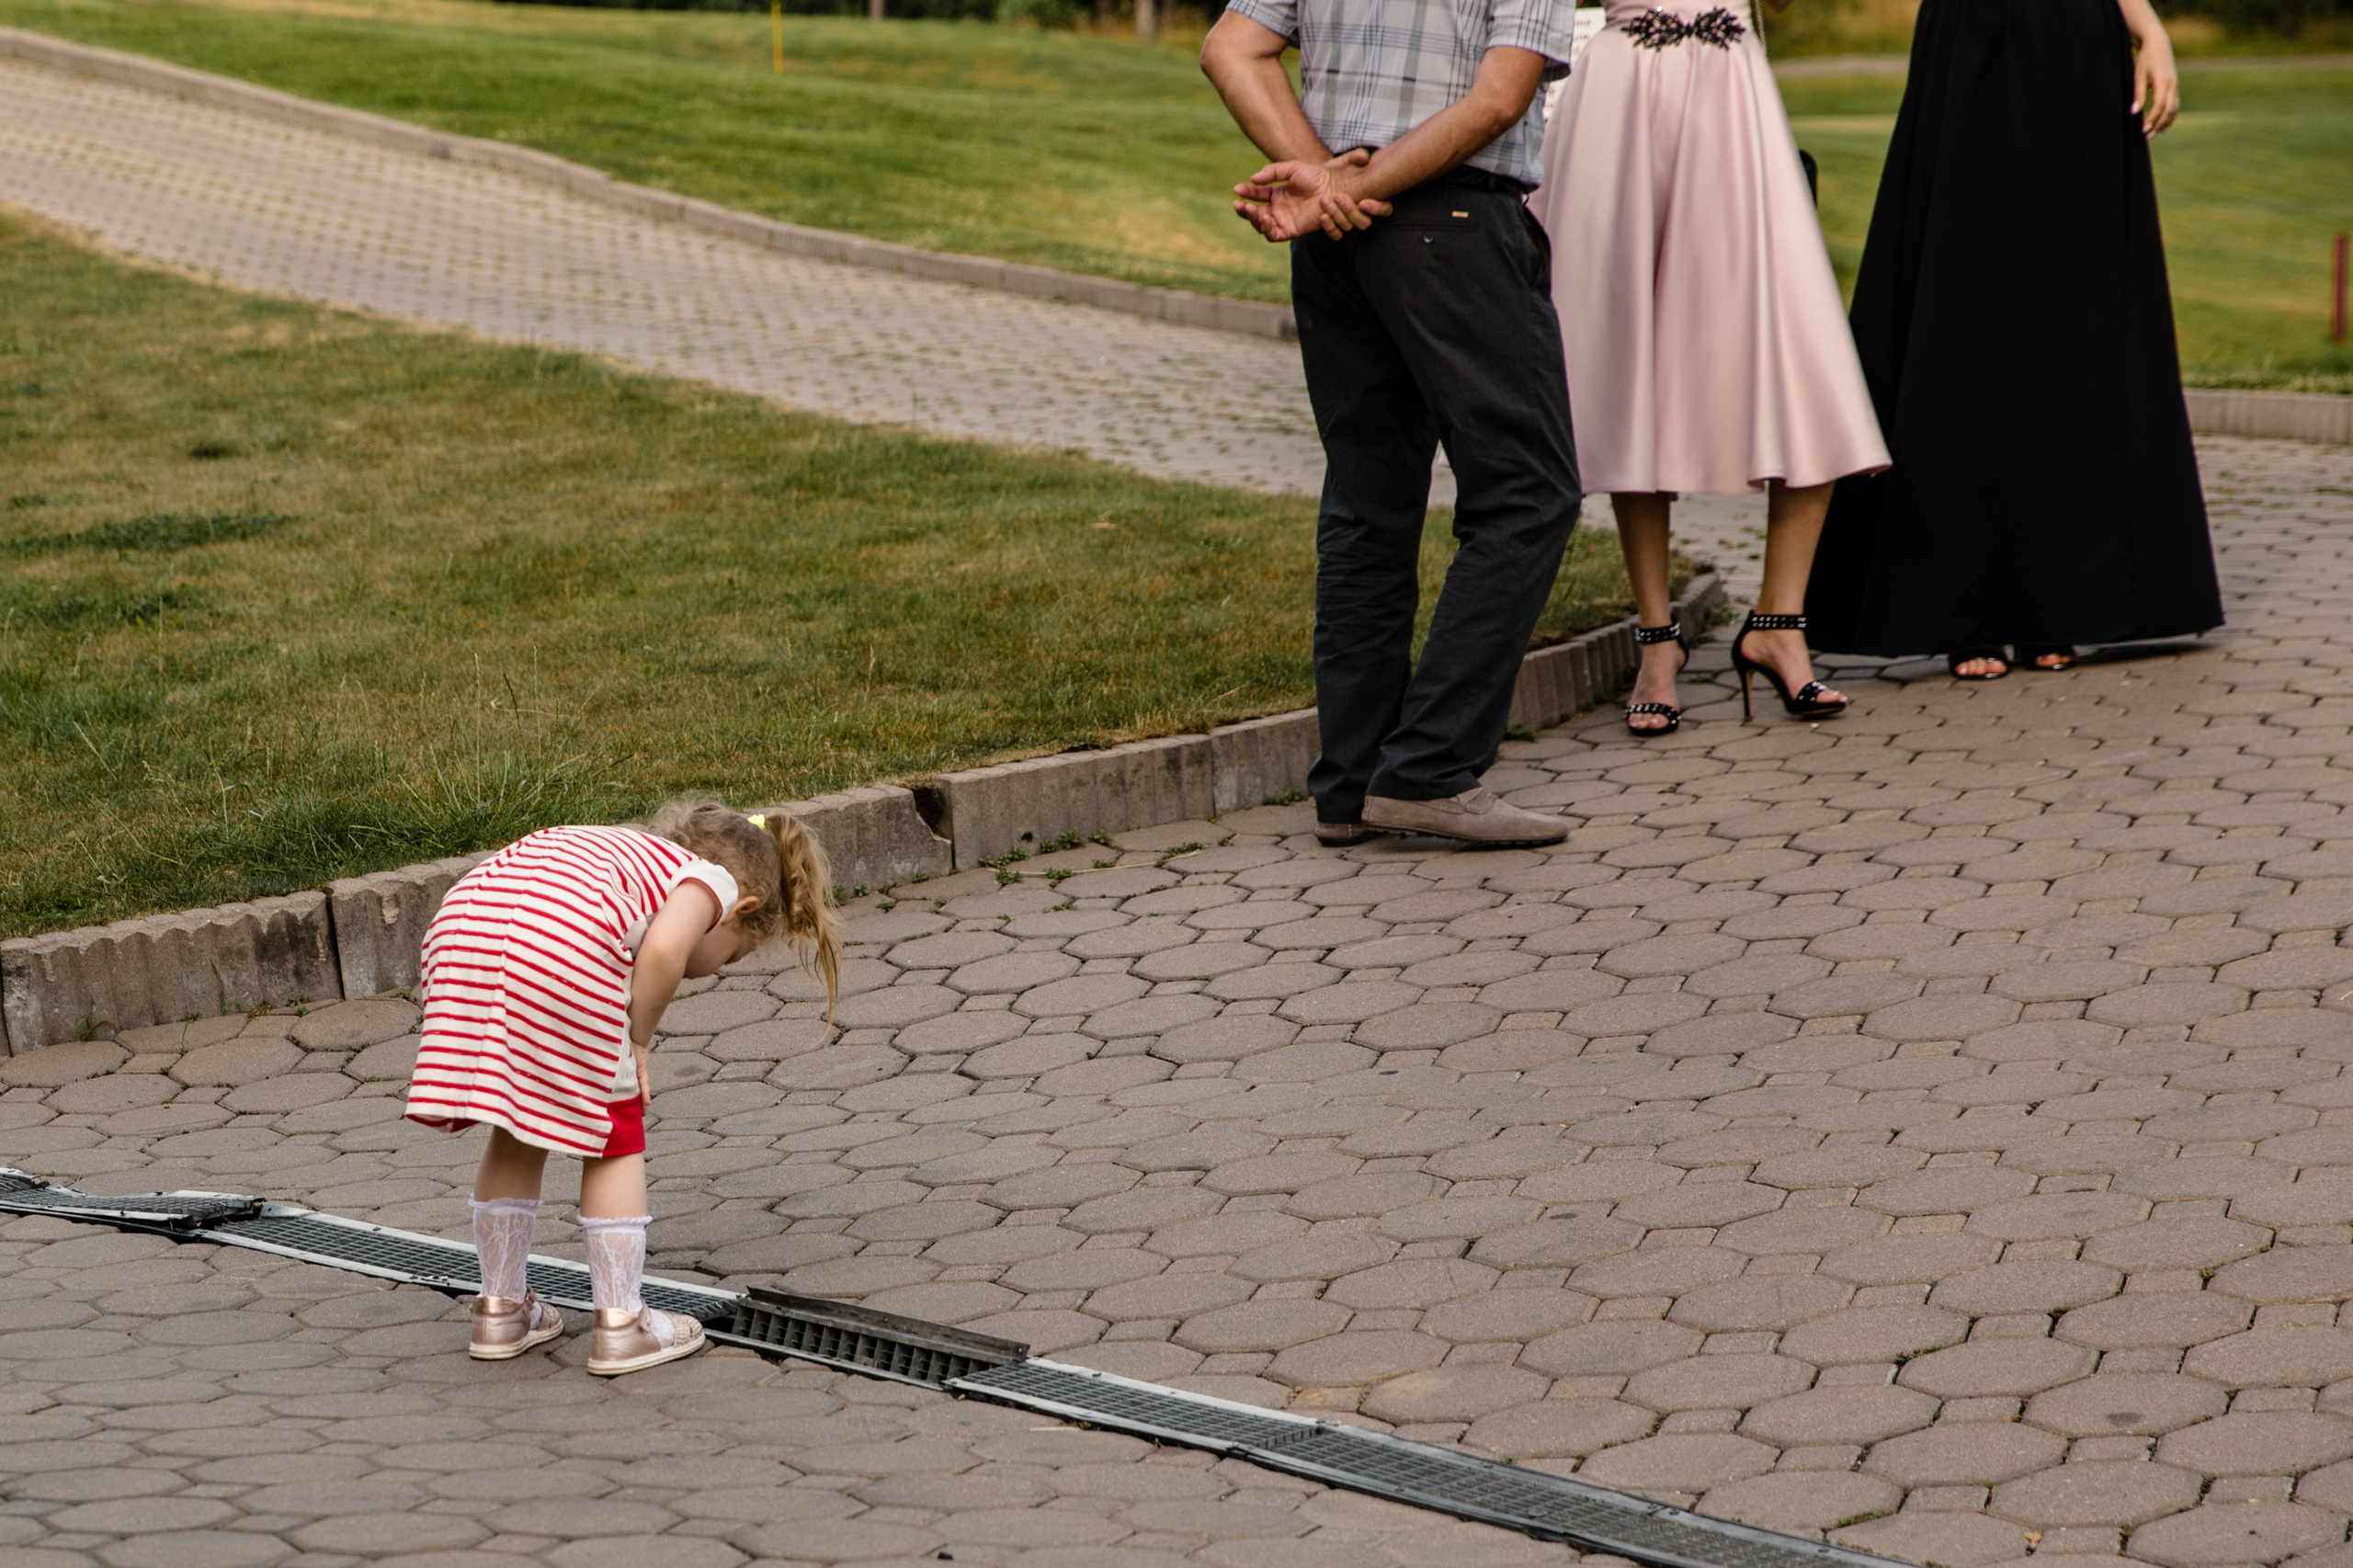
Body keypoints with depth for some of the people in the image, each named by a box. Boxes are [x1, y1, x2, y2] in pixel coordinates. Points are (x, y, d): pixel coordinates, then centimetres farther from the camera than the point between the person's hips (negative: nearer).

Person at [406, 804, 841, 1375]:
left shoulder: (628, 858, 39)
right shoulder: (714, 879, 18)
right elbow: (663, 950, -4)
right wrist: (638, 1041, 9)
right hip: (566, 942, -7)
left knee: (516, 1134, 24)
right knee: (614, 1136, 12)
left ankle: (501, 1308, 34)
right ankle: (620, 1325, 16)